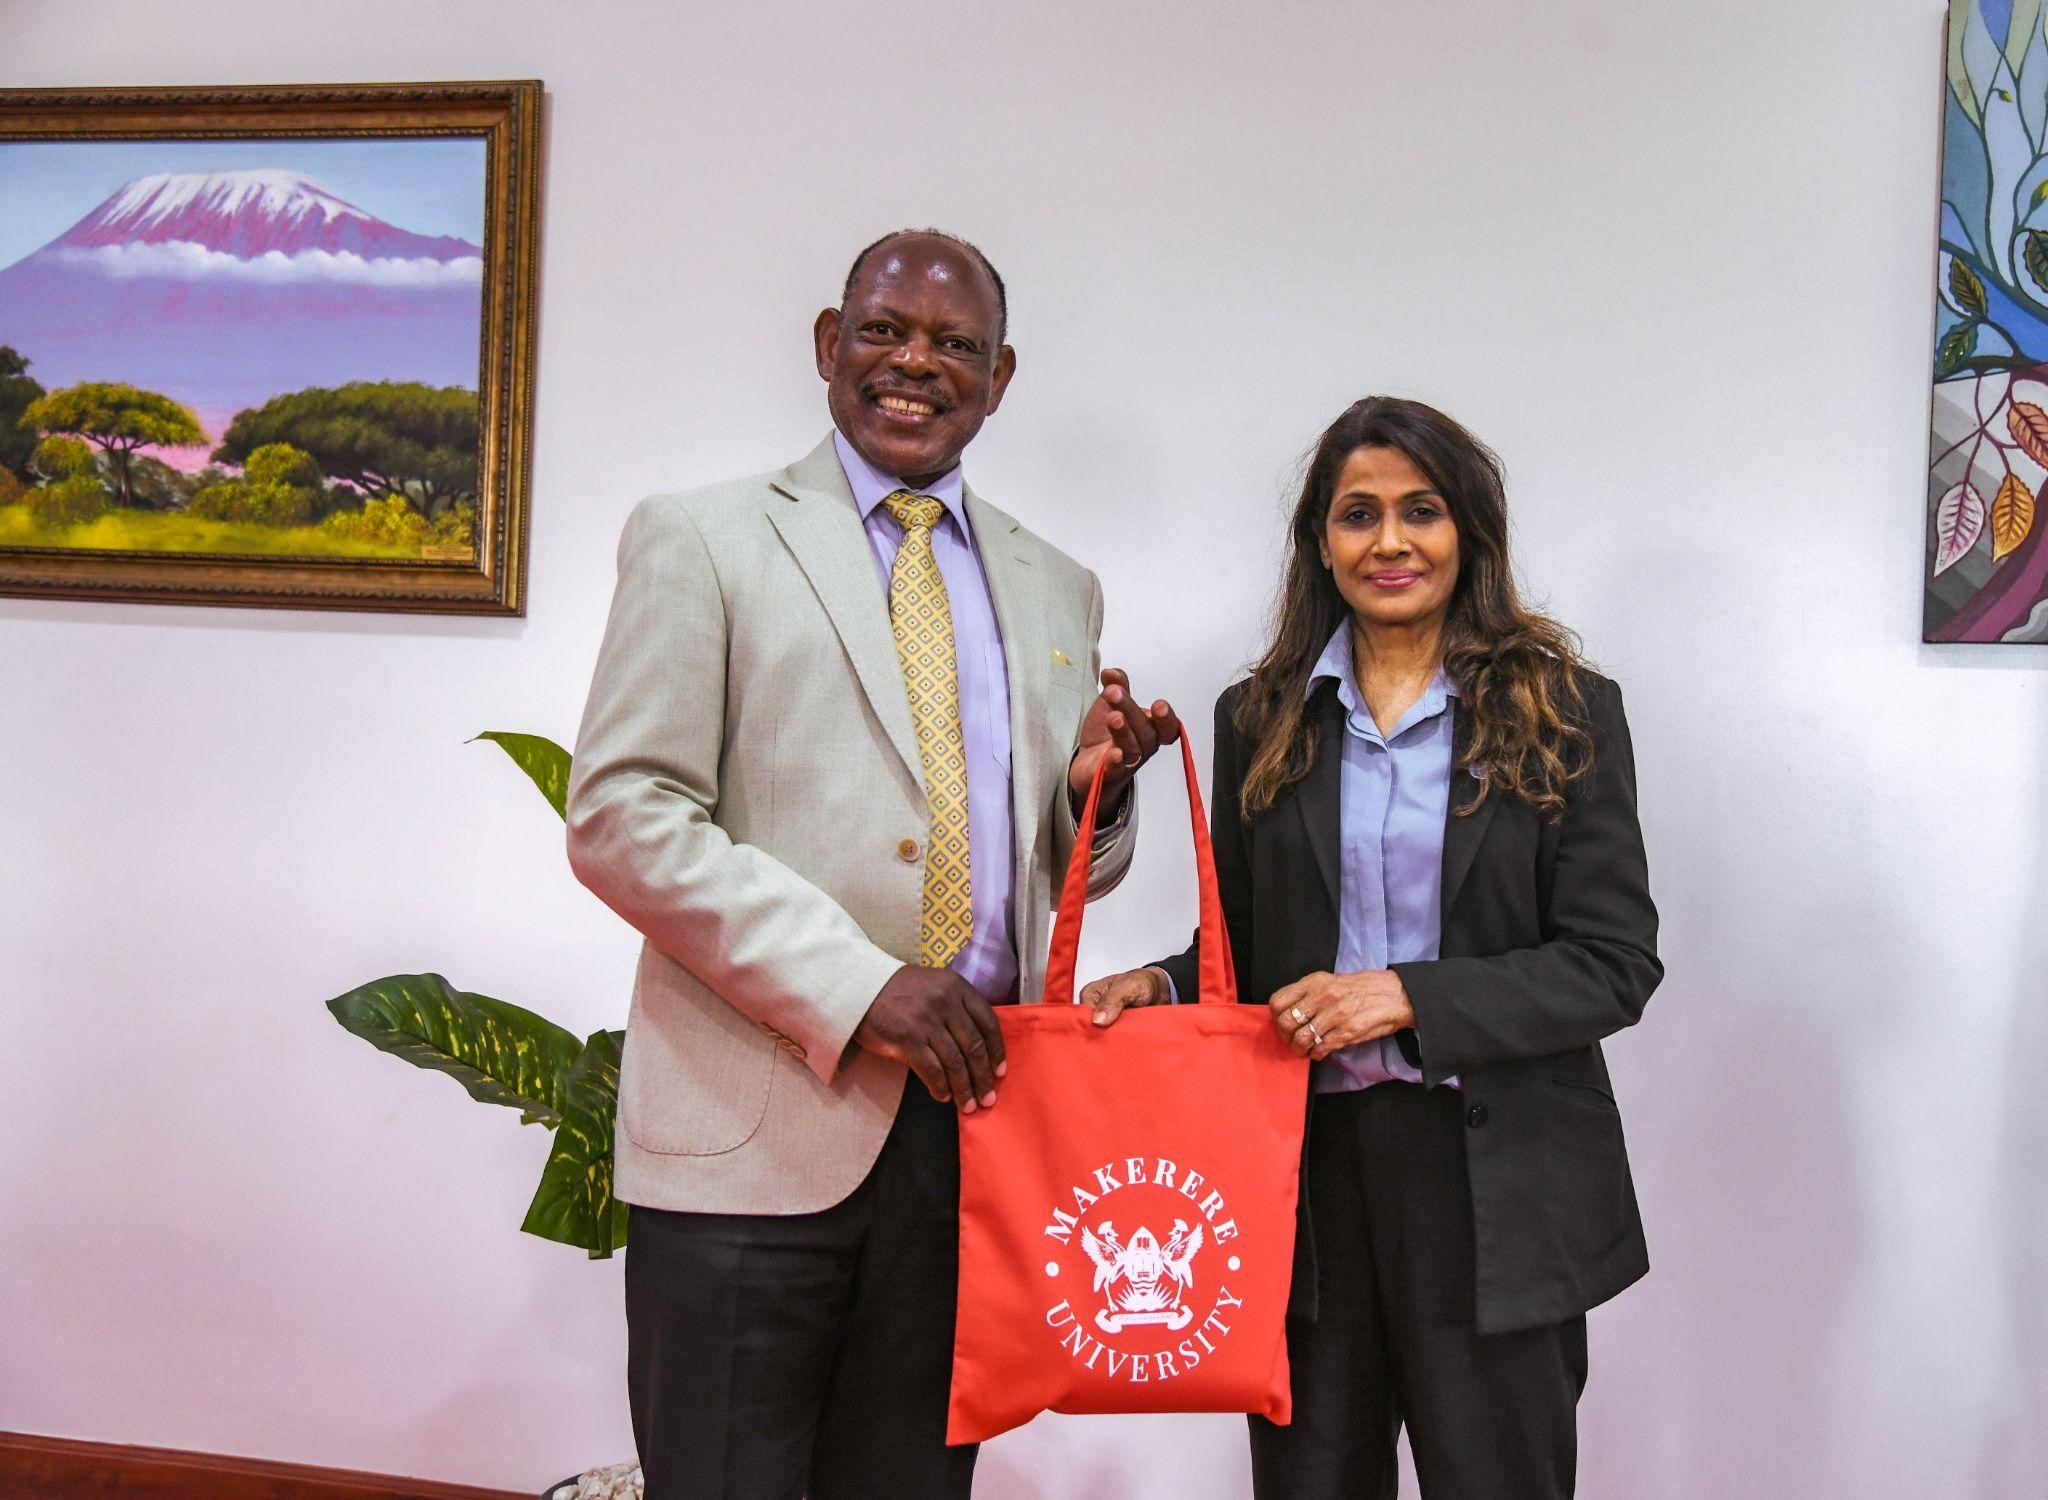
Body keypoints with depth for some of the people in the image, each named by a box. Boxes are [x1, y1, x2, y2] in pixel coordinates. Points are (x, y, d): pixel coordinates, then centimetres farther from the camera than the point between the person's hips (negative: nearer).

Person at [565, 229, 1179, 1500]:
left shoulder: (1057, 590, 15)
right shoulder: (702, 541, 1)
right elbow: (621, 819, -9)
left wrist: (1092, 787, -4)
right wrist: (858, 986, -17)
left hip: (973, 1112, 4)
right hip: (759, 1124, -4)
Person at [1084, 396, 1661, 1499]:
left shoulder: (1564, 713, -1)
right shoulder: (1260, 719, 8)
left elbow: (1616, 961, -6)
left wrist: (1408, 994, -17)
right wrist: (1161, 987, -8)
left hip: (1496, 1182, -2)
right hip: (1308, 1170, 3)